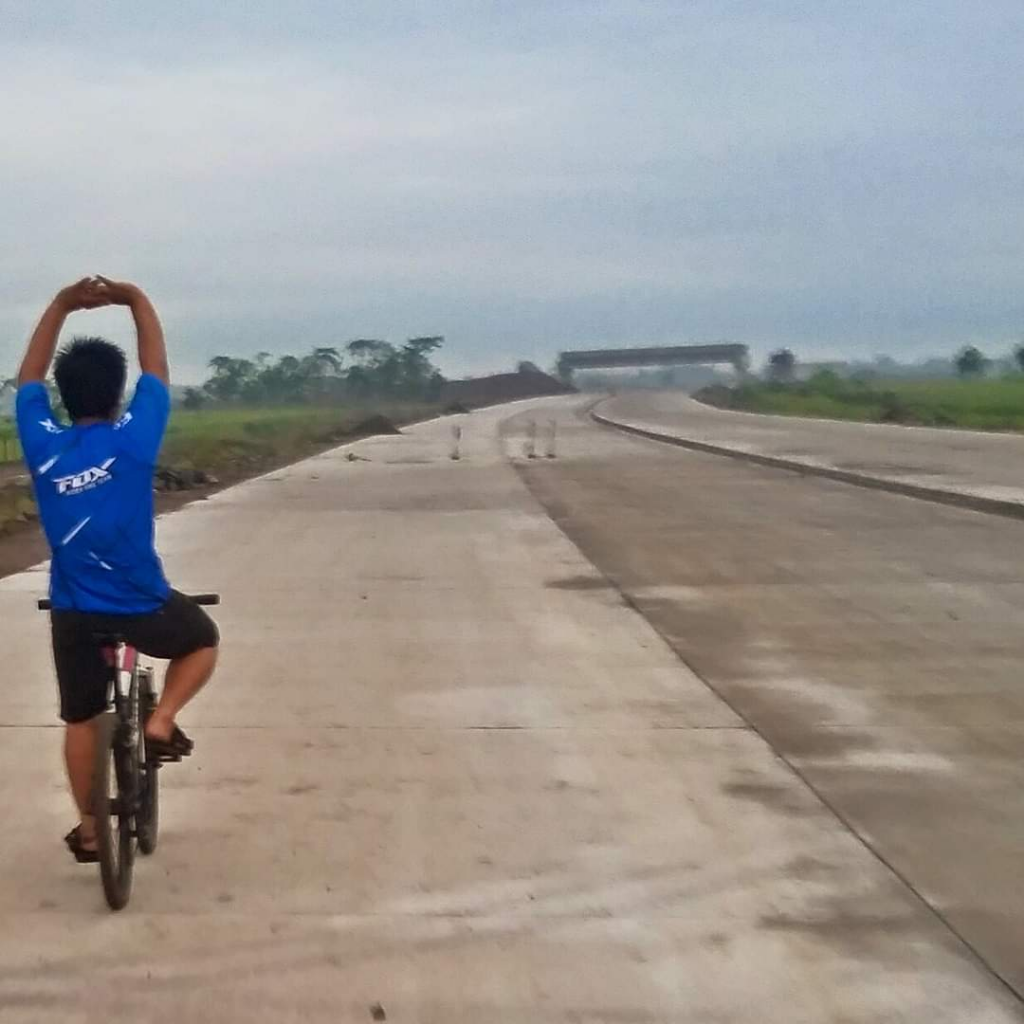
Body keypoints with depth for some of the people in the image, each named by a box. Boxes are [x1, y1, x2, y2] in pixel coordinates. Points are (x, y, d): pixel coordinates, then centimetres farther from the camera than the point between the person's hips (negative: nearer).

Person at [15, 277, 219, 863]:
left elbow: (29, 378, 7)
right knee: (203, 639, 26)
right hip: (141, 606, -3)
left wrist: (62, 303, 5)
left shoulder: (42, 443, -8)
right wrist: (136, 298, 3)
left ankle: (89, 830, 25)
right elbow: (158, 369, -5)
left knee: (81, 719, 18)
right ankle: (161, 722, 6)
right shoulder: (133, 439, -17)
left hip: (72, 611, 3)